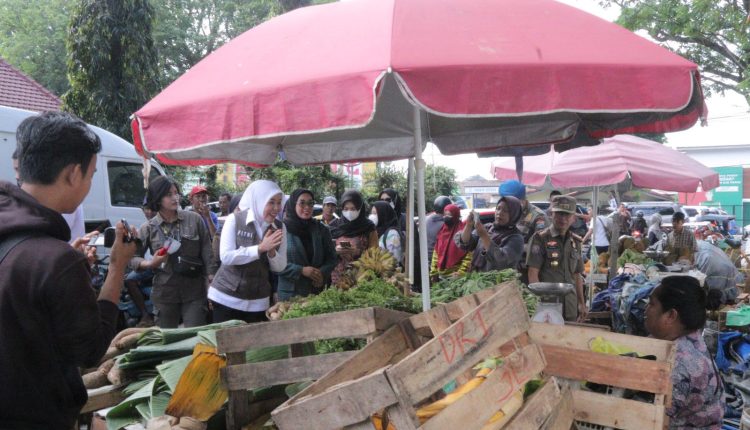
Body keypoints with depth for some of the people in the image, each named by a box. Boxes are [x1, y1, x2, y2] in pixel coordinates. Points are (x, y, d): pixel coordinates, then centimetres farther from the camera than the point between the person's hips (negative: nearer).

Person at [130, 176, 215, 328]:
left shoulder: (194, 219, -2)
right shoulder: (148, 228, 0)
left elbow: (207, 254, 1)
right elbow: (133, 258, 6)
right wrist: (150, 263, -13)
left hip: (195, 292, -1)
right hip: (165, 294, 1)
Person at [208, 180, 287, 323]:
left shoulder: (279, 227, 2)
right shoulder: (234, 220, -9)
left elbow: (280, 267, 2)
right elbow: (226, 257, -18)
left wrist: (272, 251, -19)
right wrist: (260, 248, -25)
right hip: (227, 298, -3)